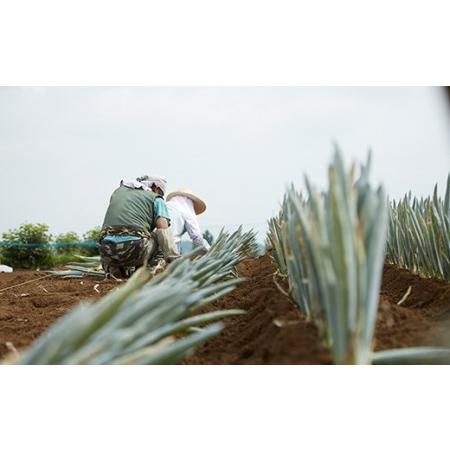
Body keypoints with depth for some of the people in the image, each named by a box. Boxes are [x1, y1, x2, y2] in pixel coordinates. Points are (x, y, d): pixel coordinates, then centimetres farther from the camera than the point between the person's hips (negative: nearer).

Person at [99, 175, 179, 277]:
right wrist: (174, 261, -6)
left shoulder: (118, 191, 27)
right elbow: (163, 229, -3)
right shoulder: (156, 198, 13)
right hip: (135, 246, -5)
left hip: (107, 248, 5)